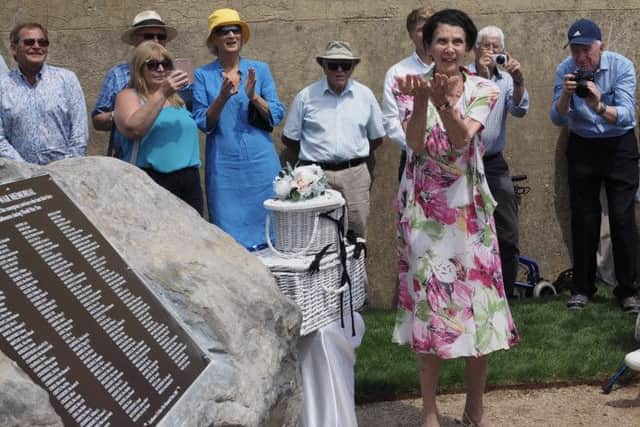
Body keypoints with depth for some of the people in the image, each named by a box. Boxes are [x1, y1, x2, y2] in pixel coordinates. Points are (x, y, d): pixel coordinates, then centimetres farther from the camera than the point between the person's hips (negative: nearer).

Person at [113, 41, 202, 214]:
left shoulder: (176, 99, 19)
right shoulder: (129, 96, 3)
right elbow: (132, 129, -18)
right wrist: (162, 94, -20)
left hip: (189, 181, 6)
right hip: (152, 181, -5)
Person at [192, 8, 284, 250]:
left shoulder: (260, 70, 7)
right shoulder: (203, 75, 3)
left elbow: (277, 116, 2)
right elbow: (202, 123, -2)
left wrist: (254, 96, -15)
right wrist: (222, 97, -17)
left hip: (261, 162, 1)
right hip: (223, 166, -1)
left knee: (267, 225, 4)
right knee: (230, 234, 2)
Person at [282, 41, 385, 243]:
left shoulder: (365, 95, 8)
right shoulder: (305, 96, 2)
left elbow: (377, 137, 16)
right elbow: (289, 138, 7)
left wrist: (355, 153, 12)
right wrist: (315, 153, 9)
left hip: (355, 175, 2)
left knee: (357, 236, 5)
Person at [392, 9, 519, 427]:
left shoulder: (483, 89, -1)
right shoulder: (414, 87, -1)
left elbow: (462, 137, -19)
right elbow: (416, 145, -15)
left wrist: (443, 101, -35)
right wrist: (421, 100, -30)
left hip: (468, 206, 1)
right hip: (423, 208, 0)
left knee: (476, 298, 3)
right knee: (427, 299, 2)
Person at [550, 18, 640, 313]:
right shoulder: (565, 70, -12)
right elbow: (557, 119, -15)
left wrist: (599, 107, -45)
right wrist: (565, 95, -34)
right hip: (582, 147, 2)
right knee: (583, 219, 5)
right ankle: (582, 287, 16)